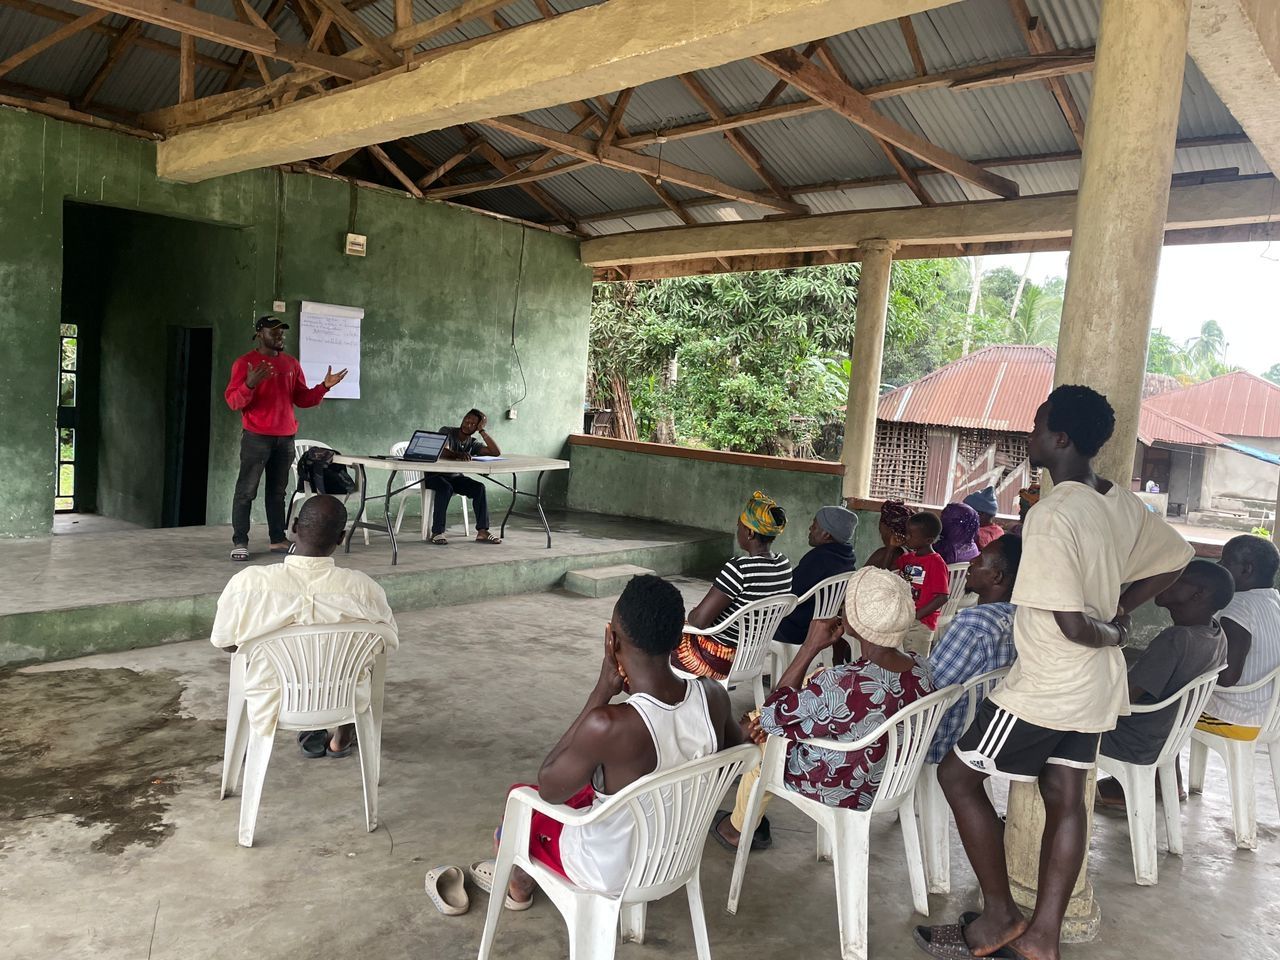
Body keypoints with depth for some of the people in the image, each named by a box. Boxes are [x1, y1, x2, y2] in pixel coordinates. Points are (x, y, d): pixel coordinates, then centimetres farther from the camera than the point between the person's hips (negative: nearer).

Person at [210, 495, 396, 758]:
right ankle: (341, 738, 45)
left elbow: (225, 643, -5)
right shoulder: (362, 588, -23)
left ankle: (313, 733, 43)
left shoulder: (247, 582, -23)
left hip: (270, 711, 1)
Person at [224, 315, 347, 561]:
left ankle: (278, 540, 13)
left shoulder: (291, 364, 13)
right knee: (246, 491, -3)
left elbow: (302, 399, 14)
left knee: (278, 491, 9)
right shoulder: (245, 363, -3)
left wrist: (324, 386, -1)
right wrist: (249, 385, -28)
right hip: (256, 437, -5)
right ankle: (239, 542, 1)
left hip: (285, 438, 5)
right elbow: (233, 401, -10)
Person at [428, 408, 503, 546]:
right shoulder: (446, 431, -8)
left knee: (479, 488, -21)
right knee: (446, 488, -37)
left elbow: (496, 452, -10)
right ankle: (437, 532, -31)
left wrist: (482, 431, -10)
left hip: (455, 477, 5)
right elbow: (443, 452, -29)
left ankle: (482, 531, -20)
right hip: (434, 475, -4)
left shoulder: (473, 443, 4)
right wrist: (458, 455, -50)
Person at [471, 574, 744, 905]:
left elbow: (548, 788, -19)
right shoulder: (713, 696, -21)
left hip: (611, 873, -5)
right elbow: (735, 749, 3)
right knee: (580, 784, 29)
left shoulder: (609, 725, -39)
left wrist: (600, 692, -24)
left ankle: (519, 885, 51)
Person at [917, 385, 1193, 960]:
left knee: (957, 776, 6)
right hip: (1095, 687, 9)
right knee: (1065, 798, 14)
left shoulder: (1051, 515, -25)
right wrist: (1119, 612, 10)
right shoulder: (1122, 503, 1)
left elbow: (1071, 623, -27)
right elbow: (1175, 559, 17)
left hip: (1045, 689, -8)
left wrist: (1109, 633, -5)